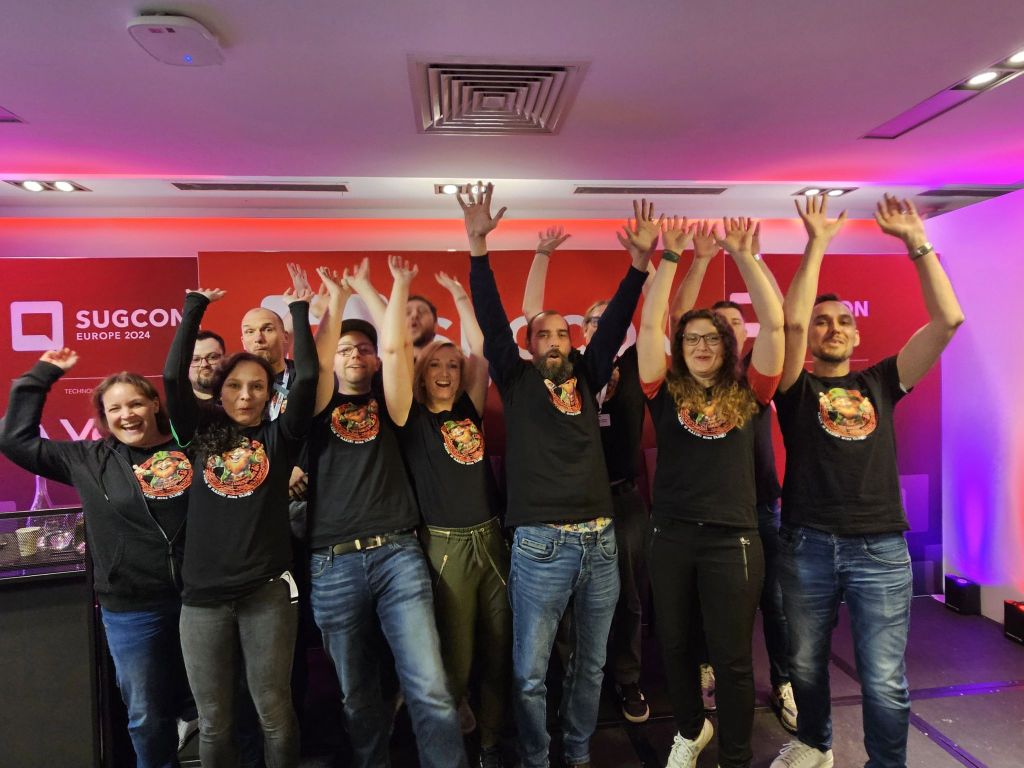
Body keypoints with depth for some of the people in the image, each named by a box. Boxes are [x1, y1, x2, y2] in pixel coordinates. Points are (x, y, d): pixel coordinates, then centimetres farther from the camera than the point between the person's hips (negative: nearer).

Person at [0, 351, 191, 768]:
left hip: (197, 600, 0)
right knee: (147, 714, 14)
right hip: (130, 610, 1)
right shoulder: (88, 460, 2)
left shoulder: (190, 449, -3)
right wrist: (41, 375, 5)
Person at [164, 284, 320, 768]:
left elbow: (306, 377, -7)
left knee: (275, 714, 7)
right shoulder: (202, 434, 8)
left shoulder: (278, 437, 5)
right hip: (203, 596, 2)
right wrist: (194, 309, 2)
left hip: (268, 591, -1)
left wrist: (300, 312, 0)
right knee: (213, 722, 12)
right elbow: (173, 377, -2)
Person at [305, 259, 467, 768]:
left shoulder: (387, 404, 12)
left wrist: (398, 286, 1)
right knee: (357, 693, 12)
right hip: (333, 564, 1)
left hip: (397, 554, -1)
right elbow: (318, 356, -3)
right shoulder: (321, 406, 12)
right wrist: (338, 296, 4)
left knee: (429, 687, -6)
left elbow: (395, 347, -2)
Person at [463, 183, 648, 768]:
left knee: (592, 663, 17)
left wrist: (639, 264, -5)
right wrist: (479, 247, -15)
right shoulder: (517, 381, 2)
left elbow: (615, 321, 5)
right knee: (530, 672, 5)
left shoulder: (587, 378, 11)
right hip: (541, 545, -4)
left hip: (601, 541, 4)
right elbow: (492, 321, -7)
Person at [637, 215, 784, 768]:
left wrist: (742, 255, -8)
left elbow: (774, 324, -6)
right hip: (671, 536, 2)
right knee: (675, 645, 17)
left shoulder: (747, 393, 2)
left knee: (732, 656, 7)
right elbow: (648, 325, -6)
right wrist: (670, 257, -8)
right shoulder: (667, 394, 2)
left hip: (732, 538, -1)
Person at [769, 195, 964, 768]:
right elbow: (791, 321, -16)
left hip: (880, 549, 1)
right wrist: (817, 244, -13)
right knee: (806, 664, 16)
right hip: (807, 545, 0)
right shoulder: (798, 388, 2)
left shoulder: (881, 382, 8)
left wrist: (917, 242, -3)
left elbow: (948, 319, -1)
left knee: (885, 680, 2)